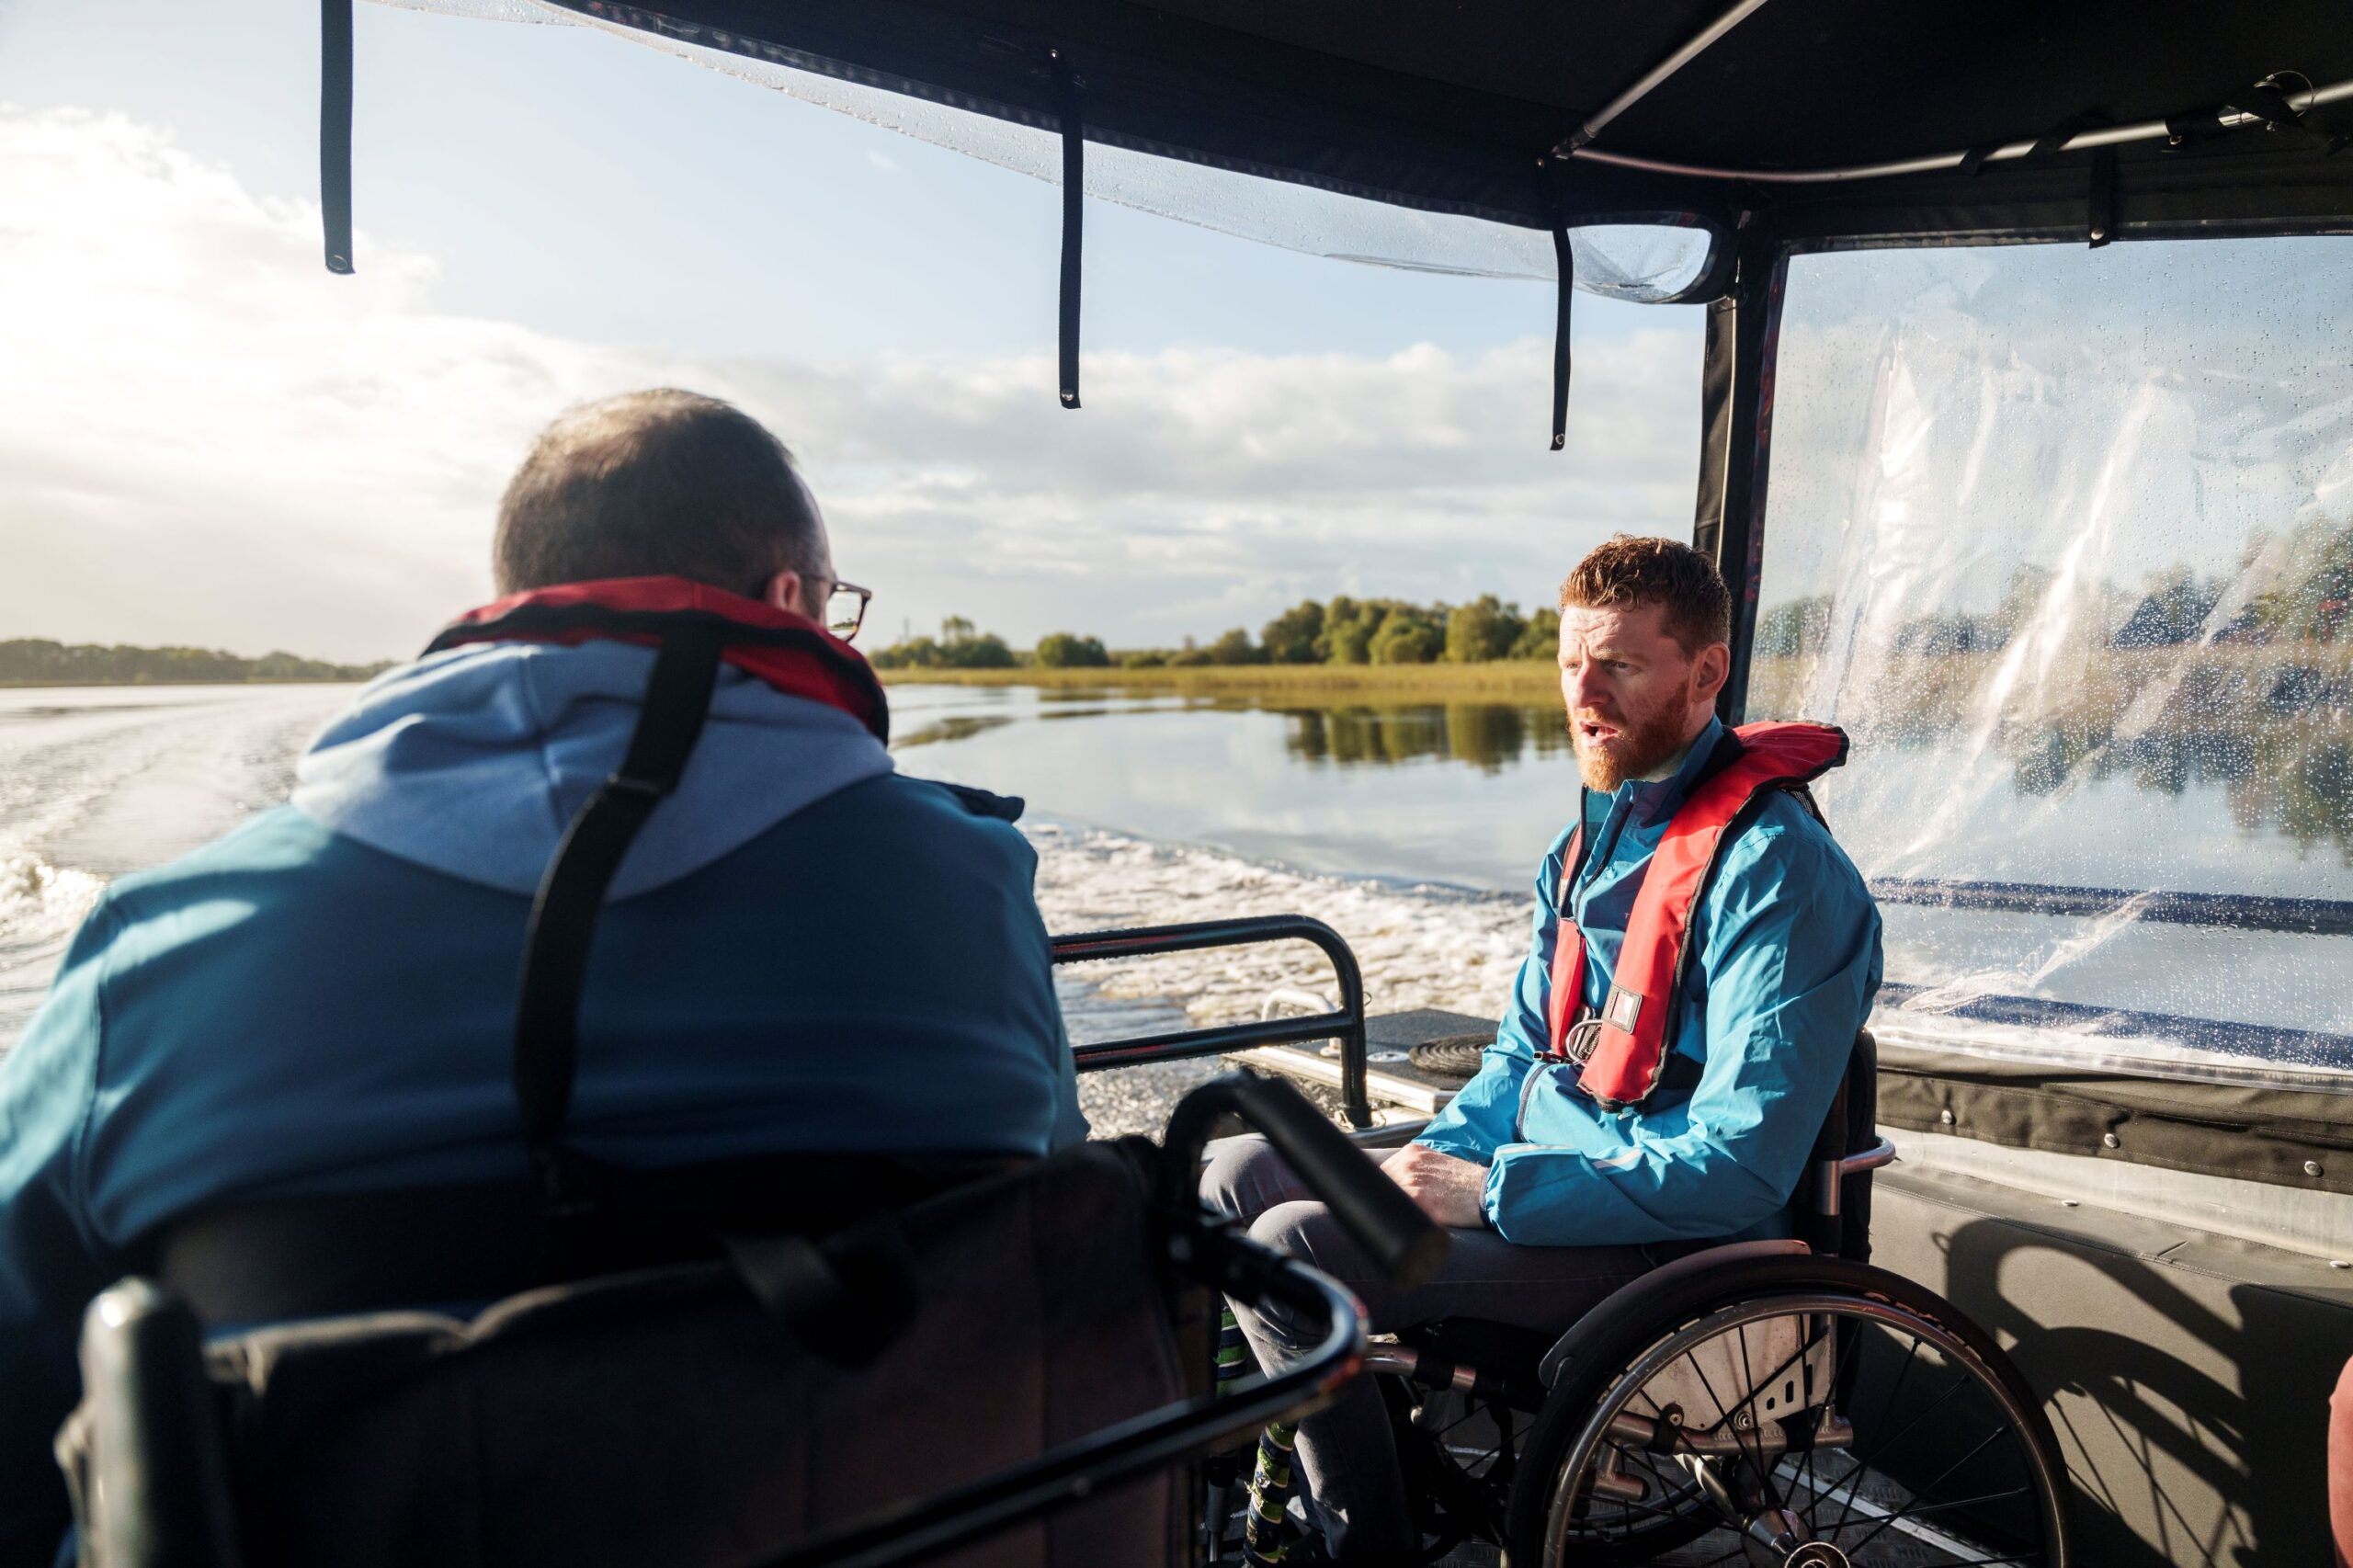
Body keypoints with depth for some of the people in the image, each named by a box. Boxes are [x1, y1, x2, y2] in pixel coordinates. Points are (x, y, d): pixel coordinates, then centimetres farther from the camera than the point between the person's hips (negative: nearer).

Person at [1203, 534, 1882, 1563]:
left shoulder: (1775, 868, -20)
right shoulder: (1593, 837, 9)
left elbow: (1741, 1167, -24)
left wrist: (1490, 1192, -23)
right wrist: (1438, 1159, -4)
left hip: (1665, 1240, -9)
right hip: (1538, 1164, 9)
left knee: (1292, 1249, -22)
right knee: (1239, 1175, 4)